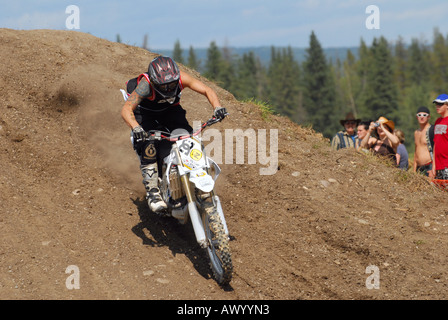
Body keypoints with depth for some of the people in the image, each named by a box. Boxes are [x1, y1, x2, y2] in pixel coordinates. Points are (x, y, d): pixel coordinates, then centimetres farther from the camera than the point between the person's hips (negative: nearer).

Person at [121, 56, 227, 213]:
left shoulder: (181, 78, -29)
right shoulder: (145, 84, -39)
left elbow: (207, 90, -24)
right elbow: (126, 109, -46)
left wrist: (217, 106, -44)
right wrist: (136, 127, -65)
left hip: (170, 108, 4)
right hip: (145, 111, -4)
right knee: (149, 146, -27)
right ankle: (152, 190, -22)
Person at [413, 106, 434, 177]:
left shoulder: (432, 130, -5)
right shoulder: (416, 133, 19)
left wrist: (433, 170, -18)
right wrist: (414, 170, 19)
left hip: (429, 166, -7)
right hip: (419, 169, 7)